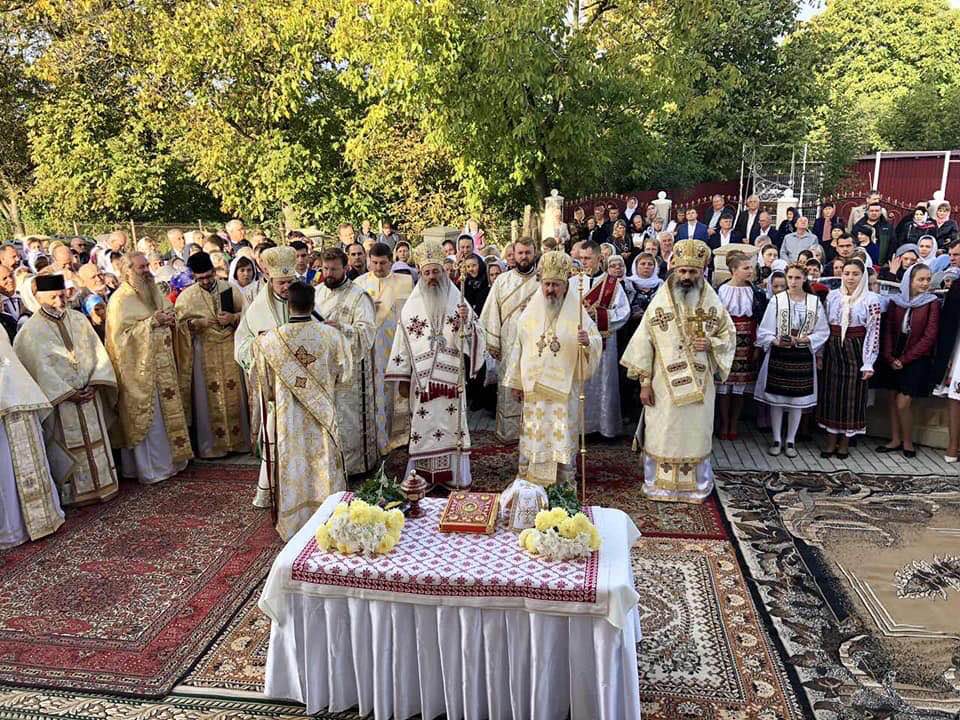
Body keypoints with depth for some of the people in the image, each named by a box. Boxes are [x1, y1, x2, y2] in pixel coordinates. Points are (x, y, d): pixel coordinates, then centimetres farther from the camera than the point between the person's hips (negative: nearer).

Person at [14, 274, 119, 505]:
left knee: (95, 442, 9)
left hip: (89, 396, 4)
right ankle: (73, 493, 14)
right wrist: (68, 393, -15)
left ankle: (101, 486, 20)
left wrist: (94, 384, -9)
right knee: (69, 446, 3)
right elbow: (40, 368, -12)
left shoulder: (78, 319, 5)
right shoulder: (31, 330, -7)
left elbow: (97, 352, 3)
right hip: (59, 399, -4)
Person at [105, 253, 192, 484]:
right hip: (141, 371, -7)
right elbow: (122, 335, -18)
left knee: (168, 413, 12)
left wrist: (172, 321, -3)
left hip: (164, 367, 7)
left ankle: (170, 460, 23)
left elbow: (171, 324, 20)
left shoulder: (154, 293, 13)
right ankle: (151, 469, 9)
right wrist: (152, 322, -20)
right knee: (149, 418, -2)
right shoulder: (120, 300, -10)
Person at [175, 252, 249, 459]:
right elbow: (179, 325, 1)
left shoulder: (230, 289, 1)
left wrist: (232, 318, -14)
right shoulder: (186, 296, 0)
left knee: (234, 394, 6)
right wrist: (198, 323, -16)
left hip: (230, 349, 1)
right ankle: (210, 445, 12)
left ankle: (238, 440, 18)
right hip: (204, 353, -1)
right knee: (208, 398, 2)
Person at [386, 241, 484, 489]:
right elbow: (403, 343, 4)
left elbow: (476, 337, 0)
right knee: (423, 426, 4)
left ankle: (454, 475, 16)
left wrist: (466, 321, -21)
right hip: (422, 380, 0)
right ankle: (423, 476, 15)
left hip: (451, 378, 0)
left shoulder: (457, 302, 3)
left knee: (452, 424, 4)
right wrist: (402, 379, 2)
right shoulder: (411, 306, 4)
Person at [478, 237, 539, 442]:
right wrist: (492, 343, -1)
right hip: (509, 346, 1)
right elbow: (491, 312, 5)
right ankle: (508, 432, 14)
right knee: (508, 390, 4)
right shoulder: (502, 281, 7)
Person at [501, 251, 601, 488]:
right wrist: (516, 381, 9)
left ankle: (564, 485, 17)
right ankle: (526, 484, 20)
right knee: (533, 436, 9)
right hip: (533, 387, 2)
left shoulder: (577, 312, -3)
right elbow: (520, 346, 8)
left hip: (565, 388, -2)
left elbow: (596, 343, -3)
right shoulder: (531, 311, 3)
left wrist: (587, 342, -27)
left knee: (564, 438, 4)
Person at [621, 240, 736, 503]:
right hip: (664, 384, -1)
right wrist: (644, 382, -6)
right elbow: (644, 343, -3)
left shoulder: (713, 303, 1)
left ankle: (696, 486, 27)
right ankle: (658, 484, 22)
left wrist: (711, 344, -12)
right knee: (661, 434, 6)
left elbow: (729, 335, 11)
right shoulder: (660, 302, -3)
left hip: (699, 385, 1)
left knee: (695, 433, 10)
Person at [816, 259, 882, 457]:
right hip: (832, 350, 3)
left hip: (856, 351, -3)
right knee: (831, 393, 6)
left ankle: (844, 442, 16)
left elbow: (874, 332, -7)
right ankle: (831, 440, 16)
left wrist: (868, 363, -11)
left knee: (852, 395, 3)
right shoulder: (832, 296, 5)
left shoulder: (870, 299, -5)